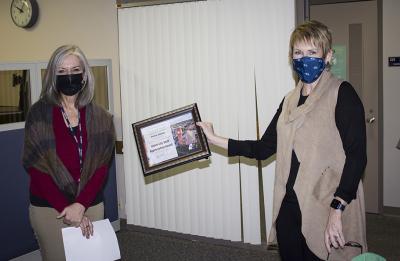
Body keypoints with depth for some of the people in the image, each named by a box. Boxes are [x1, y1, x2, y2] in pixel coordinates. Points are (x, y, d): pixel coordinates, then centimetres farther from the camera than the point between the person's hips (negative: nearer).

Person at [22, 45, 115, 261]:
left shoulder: (100, 118, 1)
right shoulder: (39, 113, -5)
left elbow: (101, 166, -1)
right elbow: (35, 167, -8)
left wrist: (80, 205, -15)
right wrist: (66, 209, -13)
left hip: (91, 205, 2)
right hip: (49, 208, -2)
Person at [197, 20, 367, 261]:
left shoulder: (342, 94, -6)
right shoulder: (290, 101, 14)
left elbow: (356, 155, -13)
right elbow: (264, 149, 15)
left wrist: (337, 209, -22)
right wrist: (216, 140, 11)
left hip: (326, 210, -6)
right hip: (289, 207, 6)